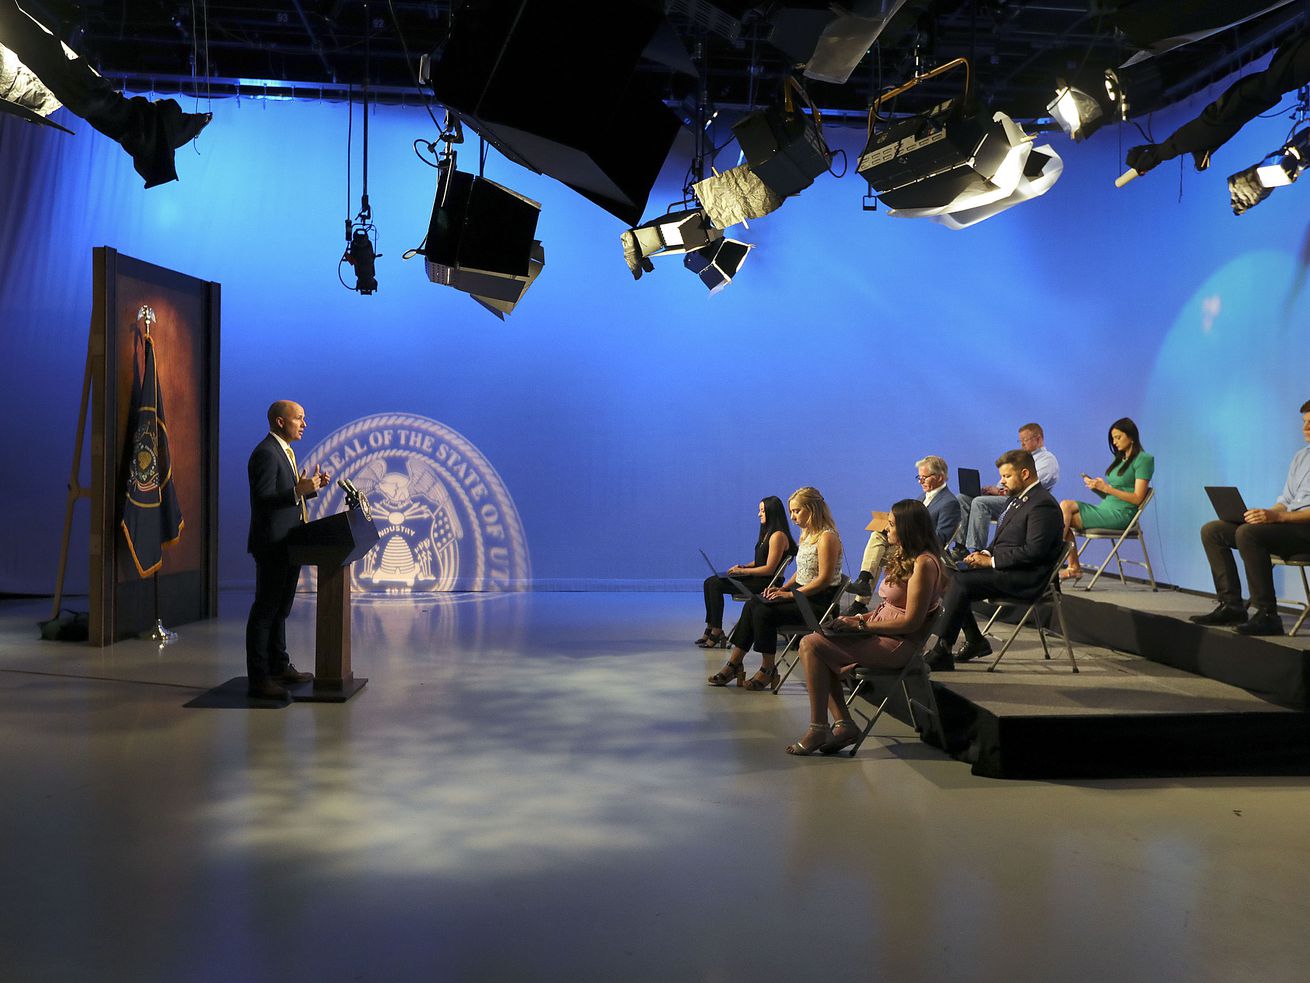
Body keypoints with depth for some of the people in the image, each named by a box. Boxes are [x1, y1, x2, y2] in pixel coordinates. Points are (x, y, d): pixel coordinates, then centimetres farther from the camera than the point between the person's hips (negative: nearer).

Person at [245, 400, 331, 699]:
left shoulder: (284, 452, 17)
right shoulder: (266, 453, -15)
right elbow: (262, 500, -23)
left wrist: (312, 487, 9)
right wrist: (298, 490, -31)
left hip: (288, 545, 11)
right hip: (272, 546, -11)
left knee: (279, 610, 18)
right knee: (264, 611, -5)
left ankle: (279, 667, 29)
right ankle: (258, 679, 0)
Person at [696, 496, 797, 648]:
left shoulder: (778, 536, -15)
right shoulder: (767, 532, 16)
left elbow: (769, 568, -18)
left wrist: (743, 571, -14)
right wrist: (744, 566, 6)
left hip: (765, 582, -10)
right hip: (757, 578, 10)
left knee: (716, 585, -19)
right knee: (709, 582, -1)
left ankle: (717, 632, -13)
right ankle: (710, 628, -4)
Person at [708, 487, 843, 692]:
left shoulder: (827, 537, -14)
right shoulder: (807, 535, 16)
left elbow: (824, 579, -20)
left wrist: (790, 593, -19)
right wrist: (782, 588, 4)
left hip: (819, 600, -9)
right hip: (801, 593, 9)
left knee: (764, 612, -23)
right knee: (752, 605, -10)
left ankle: (768, 670, -9)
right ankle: (734, 664, -11)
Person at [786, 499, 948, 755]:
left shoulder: (923, 563, -14)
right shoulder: (904, 557, 16)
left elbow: (911, 621, -19)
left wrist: (862, 625, -15)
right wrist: (860, 618, 2)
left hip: (899, 645, -10)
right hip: (883, 636, 10)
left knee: (813, 646, -18)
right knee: (811, 643, -2)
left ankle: (818, 729, -11)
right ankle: (843, 724, -5)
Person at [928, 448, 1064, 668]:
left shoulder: (1043, 504, -15)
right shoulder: (1018, 498, 17)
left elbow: (1033, 551, -23)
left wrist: (991, 561, -19)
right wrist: (986, 553, 2)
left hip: (1026, 578, -10)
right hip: (1007, 569, 10)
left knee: (960, 582, -23)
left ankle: (942, 653, -19)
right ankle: (975, 641, 8)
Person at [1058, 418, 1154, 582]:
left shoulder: (1143, 459, -3)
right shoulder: (1120, 459, 23)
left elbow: (1137, 498, -11)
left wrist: (1106, 488, -14)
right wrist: (1096, 486, -1)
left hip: (1120, 515, -8)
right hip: (1104, 508, 8)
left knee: (1065, 519, -19)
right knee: (1066, 505, -15)